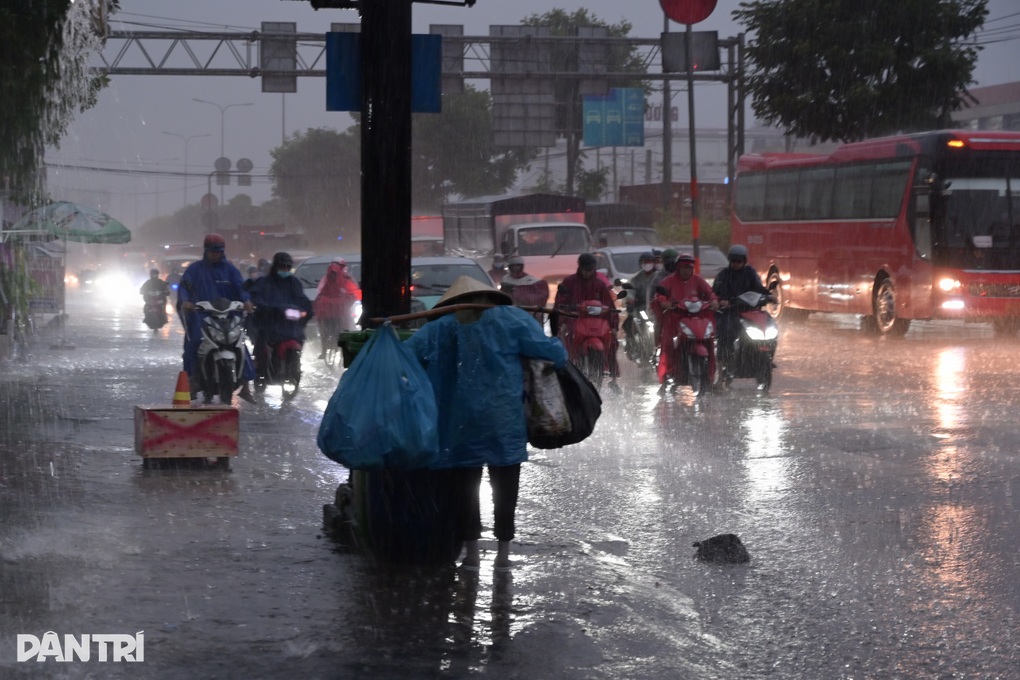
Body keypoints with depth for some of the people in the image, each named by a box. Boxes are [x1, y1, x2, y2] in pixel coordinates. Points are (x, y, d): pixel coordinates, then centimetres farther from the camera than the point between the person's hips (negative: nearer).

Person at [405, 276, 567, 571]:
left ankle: (471, 550, 9)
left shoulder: (441, 328, 5)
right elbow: (550, 351, -5)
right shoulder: (510, 318, 1)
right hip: (505, 421, -1)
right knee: (505, 485, 8)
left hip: (461, 422, 1)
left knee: (465, 485, 10)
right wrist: (559, 353, 17)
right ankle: (503, 552, 8)